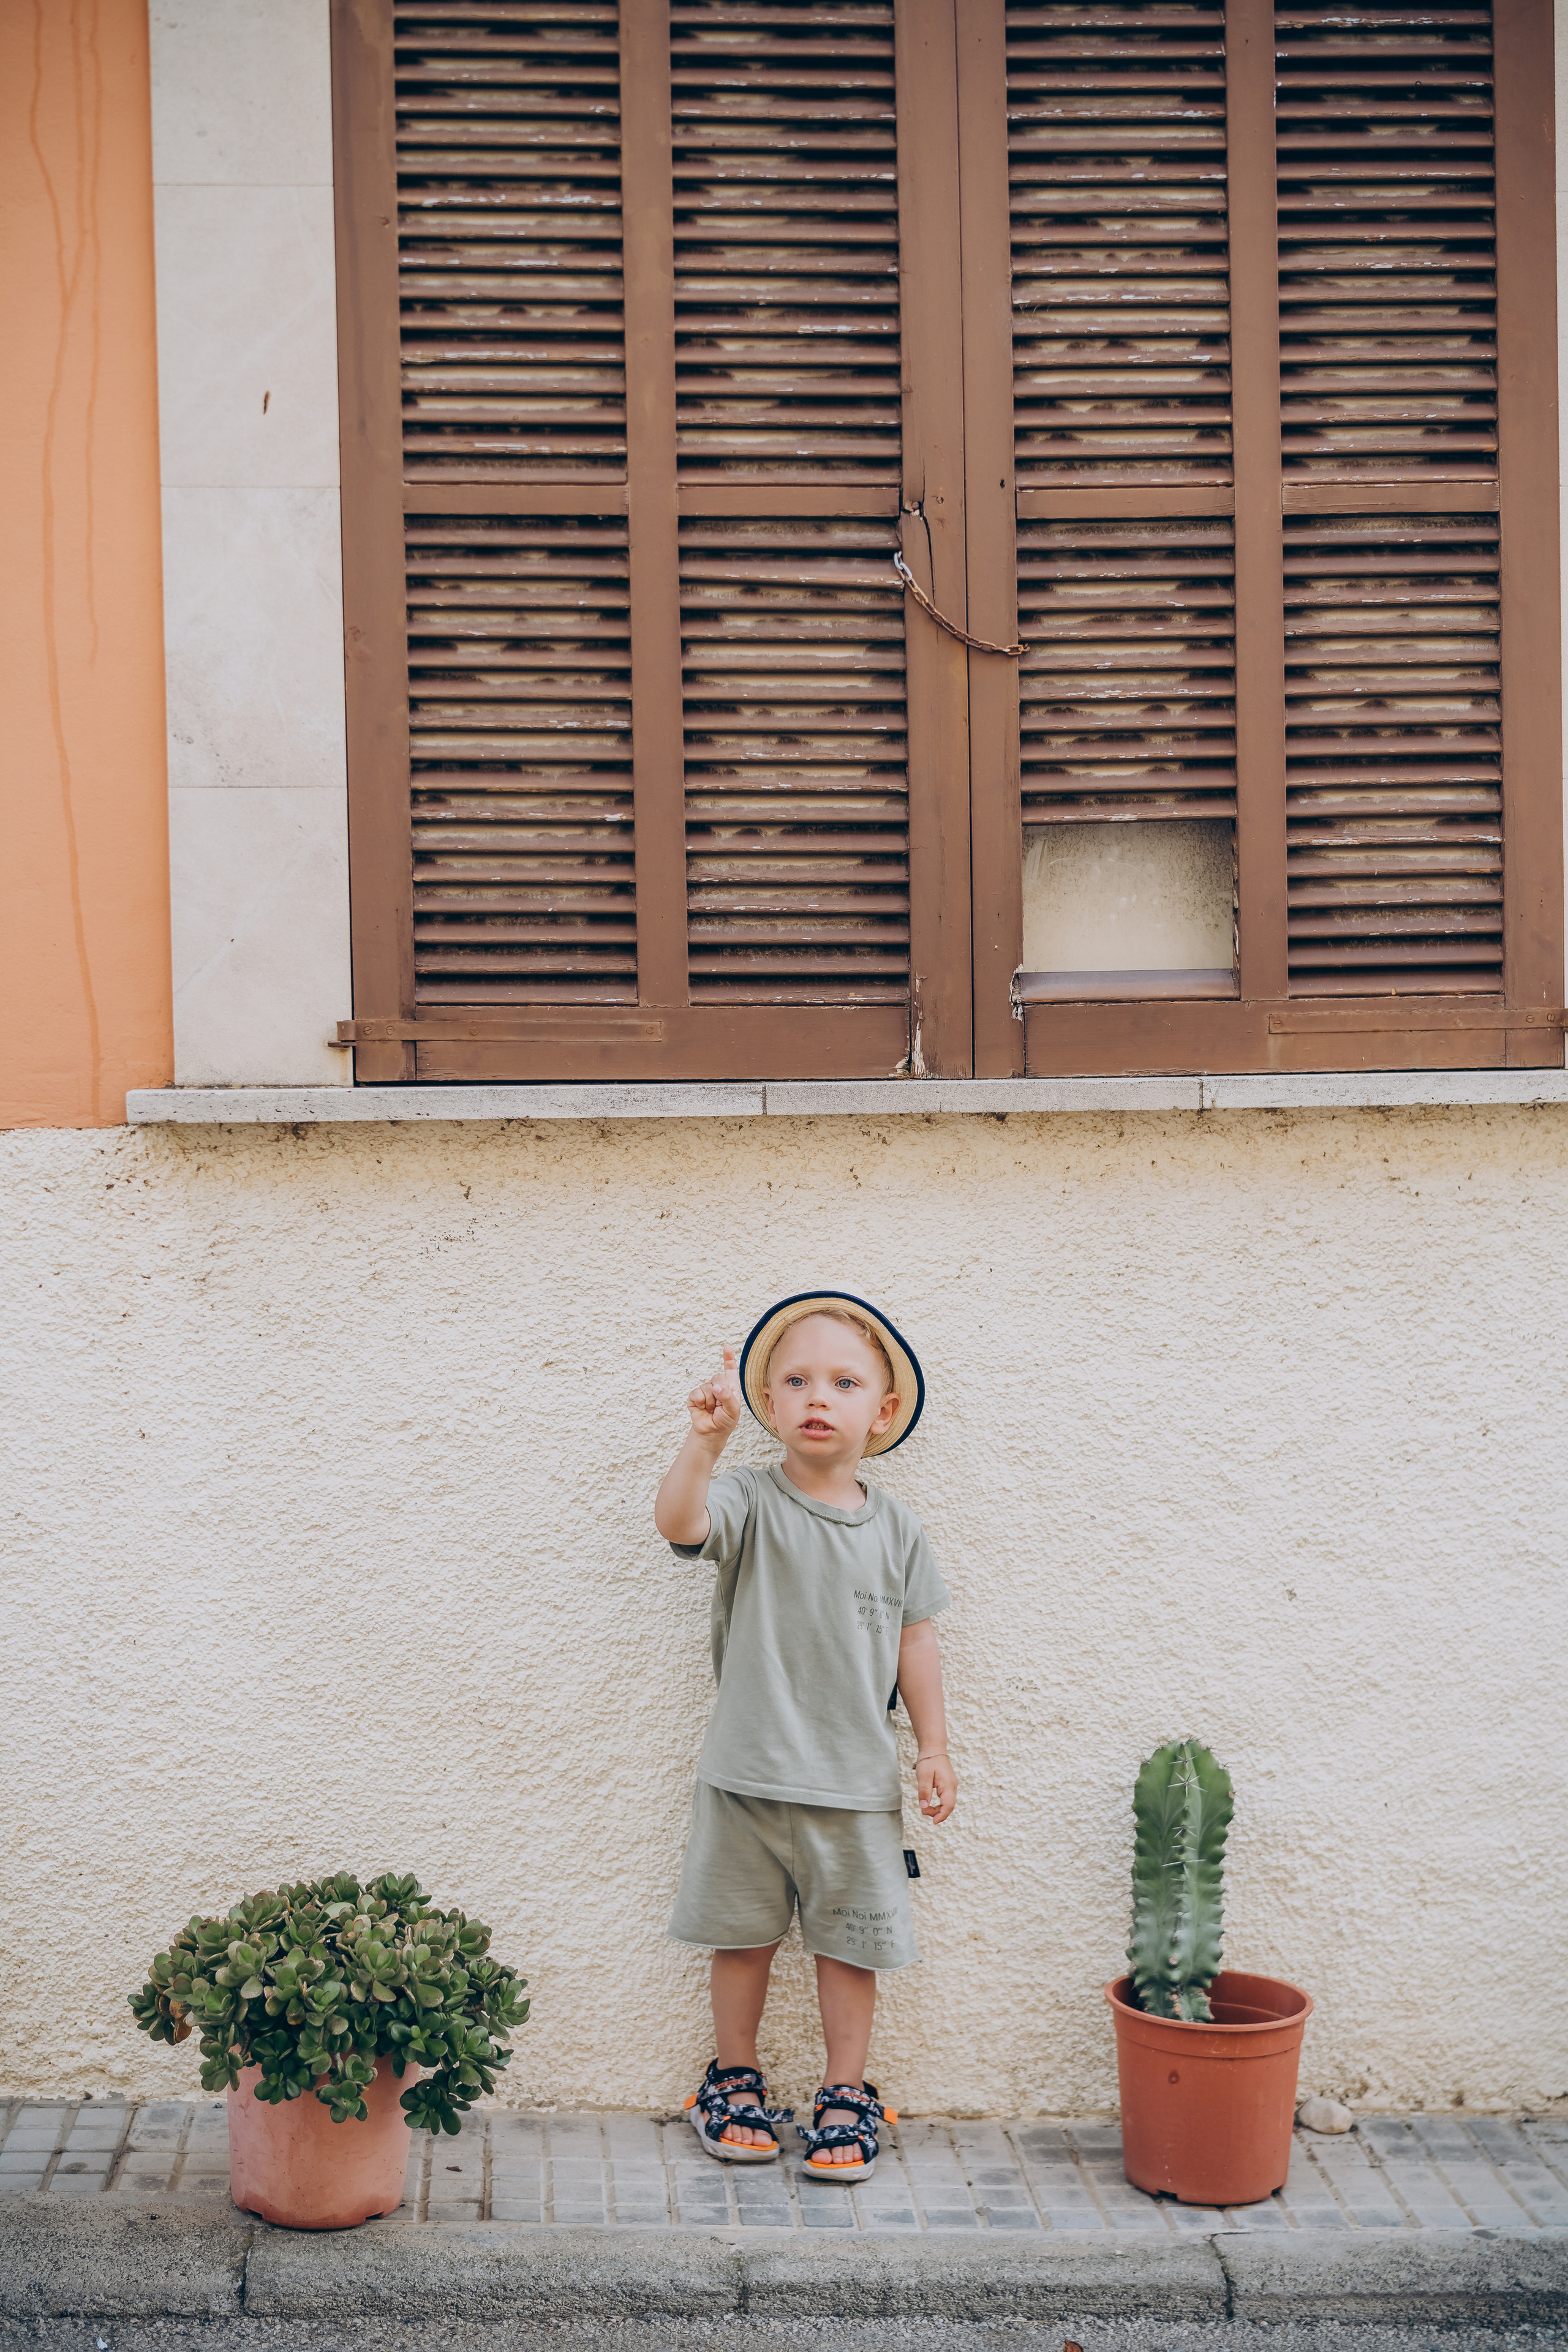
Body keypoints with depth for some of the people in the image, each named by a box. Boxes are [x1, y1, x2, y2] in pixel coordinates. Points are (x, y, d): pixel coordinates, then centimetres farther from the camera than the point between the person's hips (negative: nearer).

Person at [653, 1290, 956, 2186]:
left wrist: (936, 1749, 6)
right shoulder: (749, 1501, -7)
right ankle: (736, 2079, 29)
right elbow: (678, 1521, -28)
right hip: (749, 1774, -1)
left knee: (852, 1942, 8)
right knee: (746, 1935, 11)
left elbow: (915, 1640, 8)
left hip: (858, 1781, 2)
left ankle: (848, 2097, 23)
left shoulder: (895, 1526, 2)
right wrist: (707, 1440, -45)